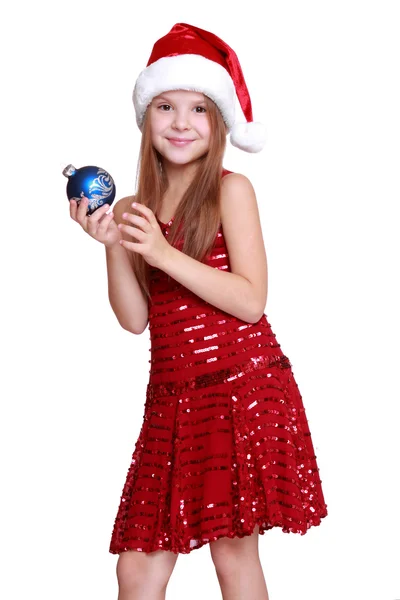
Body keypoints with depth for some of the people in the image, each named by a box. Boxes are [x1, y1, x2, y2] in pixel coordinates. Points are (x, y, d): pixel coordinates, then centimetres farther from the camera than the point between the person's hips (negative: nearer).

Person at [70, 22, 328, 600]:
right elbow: (134, 318, 5)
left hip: (240, 385, -4)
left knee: (233, 549, -1)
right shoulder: (135, 208, 11)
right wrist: (113, 244, -8)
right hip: (171, 397, 5)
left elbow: (251, 301, -11)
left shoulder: (231, 189, -2)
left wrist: (163, 253, -17)